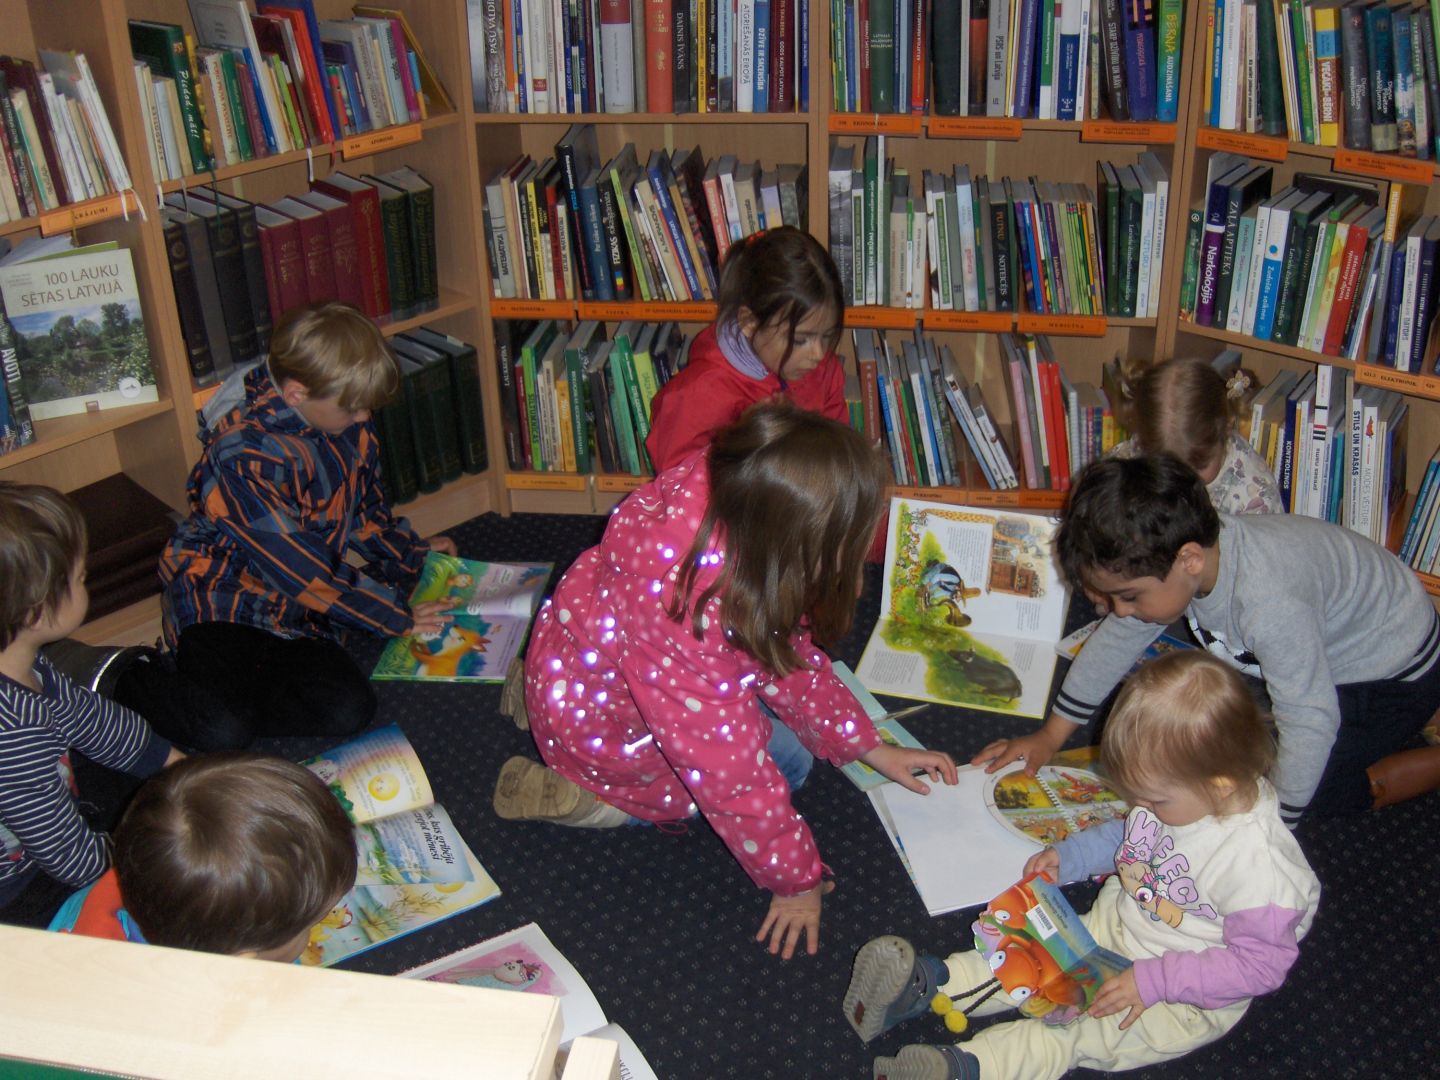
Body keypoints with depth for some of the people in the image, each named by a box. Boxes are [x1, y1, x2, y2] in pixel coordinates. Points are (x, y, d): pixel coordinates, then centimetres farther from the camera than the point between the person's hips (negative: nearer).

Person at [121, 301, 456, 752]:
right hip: (222, 602, -6)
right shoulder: (241, 454, -26)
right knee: (221, 731, -26)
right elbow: (300, 568, -22)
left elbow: (362, 507, 21)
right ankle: (129, 678, 4)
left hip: (294, 613, 6)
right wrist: (396, 617, -15)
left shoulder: (346, 424, -1)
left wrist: (413, 550, 20)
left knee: (350, 710, -17)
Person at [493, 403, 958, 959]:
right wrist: (796, 880, -14)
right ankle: (581, 797, 2)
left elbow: (784, 640, -6)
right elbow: (731, 770, -29)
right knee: (785, 759, 4)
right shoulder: (687, 613, -44)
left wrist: (868, 746, -1)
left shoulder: (719, 487, -23)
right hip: (600, 724, -7)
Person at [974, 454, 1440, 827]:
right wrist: (1051, 736, 1)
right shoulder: (1169, 554, -19)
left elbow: (1311, 726, -35)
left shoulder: (1270, 604, -43)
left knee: (1312, 789, -9)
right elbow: (1117, 638, -4)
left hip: (1395, 672, -7)